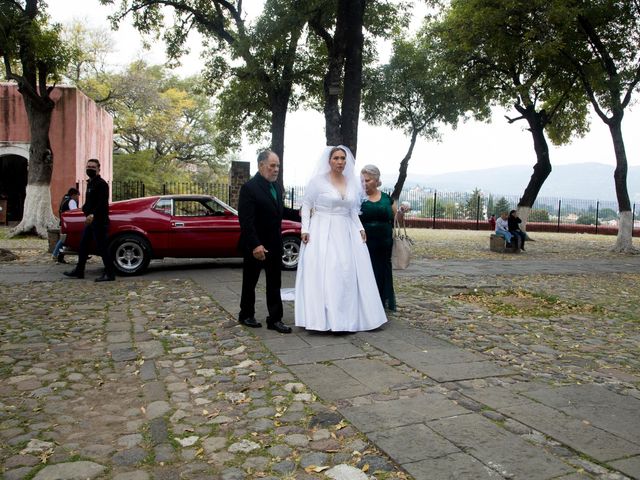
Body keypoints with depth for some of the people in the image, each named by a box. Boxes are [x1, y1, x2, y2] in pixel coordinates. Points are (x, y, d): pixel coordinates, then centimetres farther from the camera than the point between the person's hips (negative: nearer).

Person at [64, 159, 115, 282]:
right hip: (90, 221, 10)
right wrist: (85, 209, 11)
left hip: (99, 221, -10)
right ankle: (79, 271, 25)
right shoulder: (90, 183, 18)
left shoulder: (101, 184, -12)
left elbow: (102, 203, -23)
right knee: (83, 245, 15)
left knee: (102, 247, -8)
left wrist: (93, 214, -33)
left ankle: (110, 274, -3)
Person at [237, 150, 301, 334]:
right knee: (250, 282, 12)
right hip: (255, 246, -6)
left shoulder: (277, 186, 7)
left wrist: (298, 214, 0)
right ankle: (246, 315, 29)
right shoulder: (249, 187, -16)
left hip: (274, 245, 7)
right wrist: (255, 245, -28)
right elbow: (246, 220, -22)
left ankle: (275, 319, 13)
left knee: (274, 283, 7)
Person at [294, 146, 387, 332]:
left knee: (348, 274, 6)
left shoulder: (352, 182, 9)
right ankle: (323, 318, 2)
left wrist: (360, 228, 6)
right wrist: (305, 229, -10)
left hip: (346, 233, 5)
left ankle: (347, 317, 18)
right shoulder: (318, 181, -4)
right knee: (322, 273, -6)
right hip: (322, 232, -5)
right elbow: (306, 205, -1)